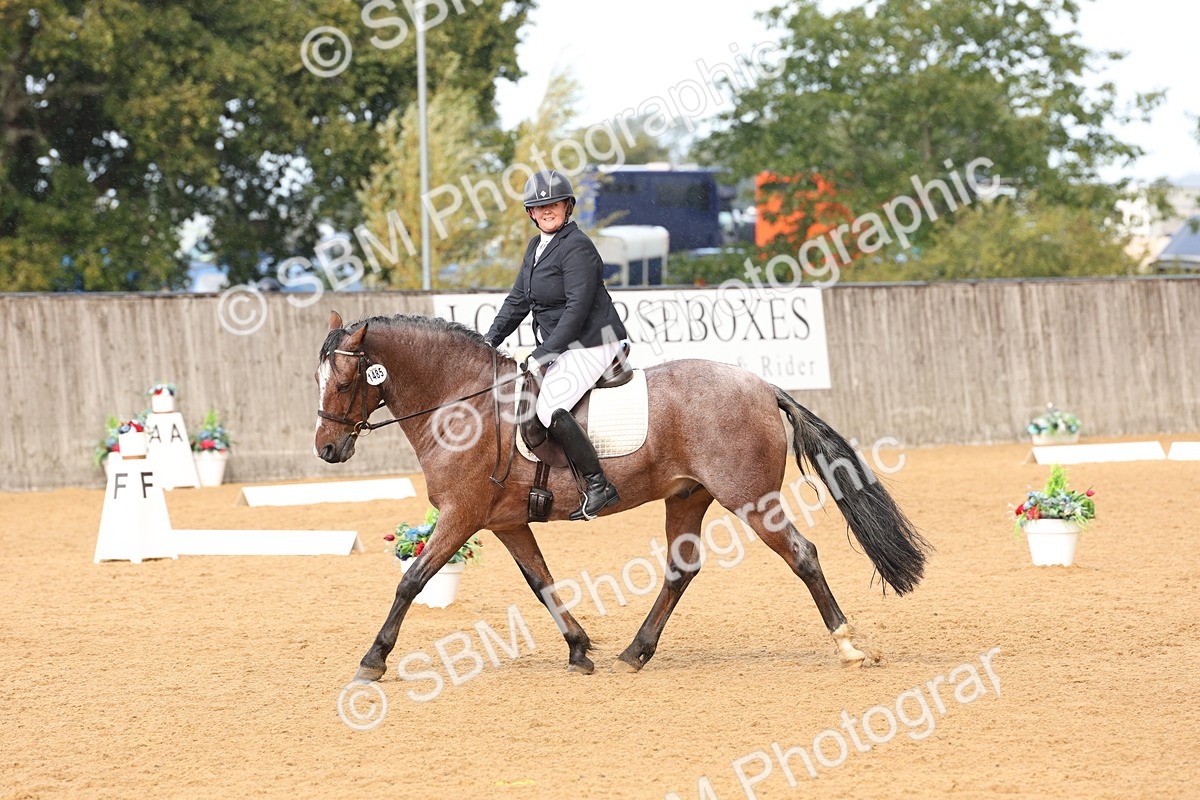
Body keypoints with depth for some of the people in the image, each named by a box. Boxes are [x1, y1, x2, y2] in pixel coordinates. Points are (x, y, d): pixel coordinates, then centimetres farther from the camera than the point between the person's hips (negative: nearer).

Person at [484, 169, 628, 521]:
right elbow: (518, 300, 17)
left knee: (550, 406, -26)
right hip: (560, 346, 11)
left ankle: (598, 485, -23)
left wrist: (543, 355, -22)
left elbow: (577, 308, -22)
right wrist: (490, 341, 6)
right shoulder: (536, 247, 13)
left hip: (591, 344, -11)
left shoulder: (577, 248, -17)